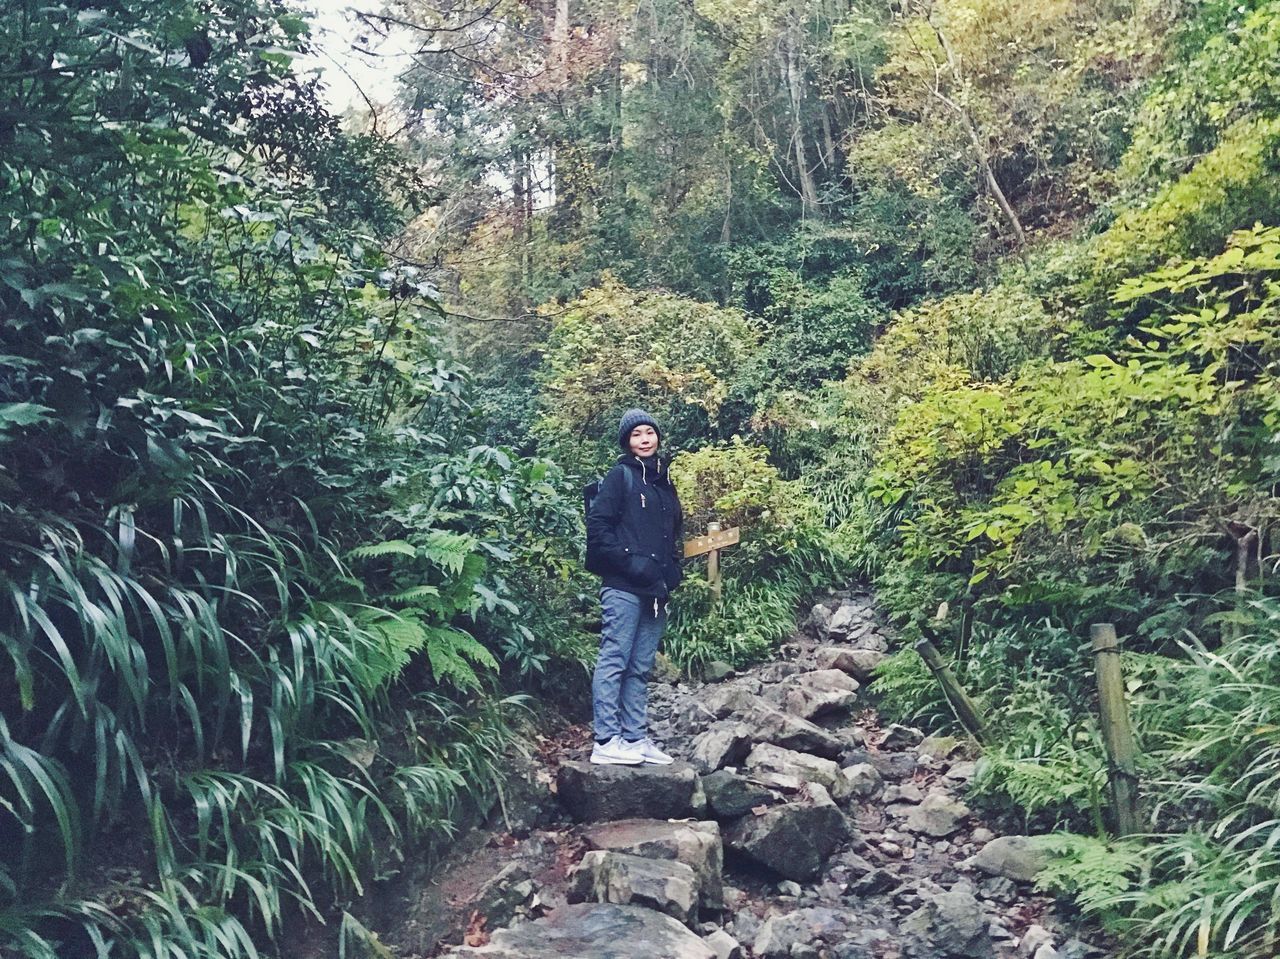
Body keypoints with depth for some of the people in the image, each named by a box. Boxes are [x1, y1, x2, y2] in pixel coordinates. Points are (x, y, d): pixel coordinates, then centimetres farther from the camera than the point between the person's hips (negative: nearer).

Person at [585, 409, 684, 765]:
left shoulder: (664, 482, 19)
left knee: (640, 668, 10)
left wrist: (671, 572, 10)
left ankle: (636, 738, 16)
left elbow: (674, 534, 26)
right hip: (623, 587, -7)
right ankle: (606, 741, -5)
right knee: (614, 661, -7)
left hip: (656, 591, 7)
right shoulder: (619, 477, -1)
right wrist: (634, 564, -15)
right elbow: (598, 529, -10)